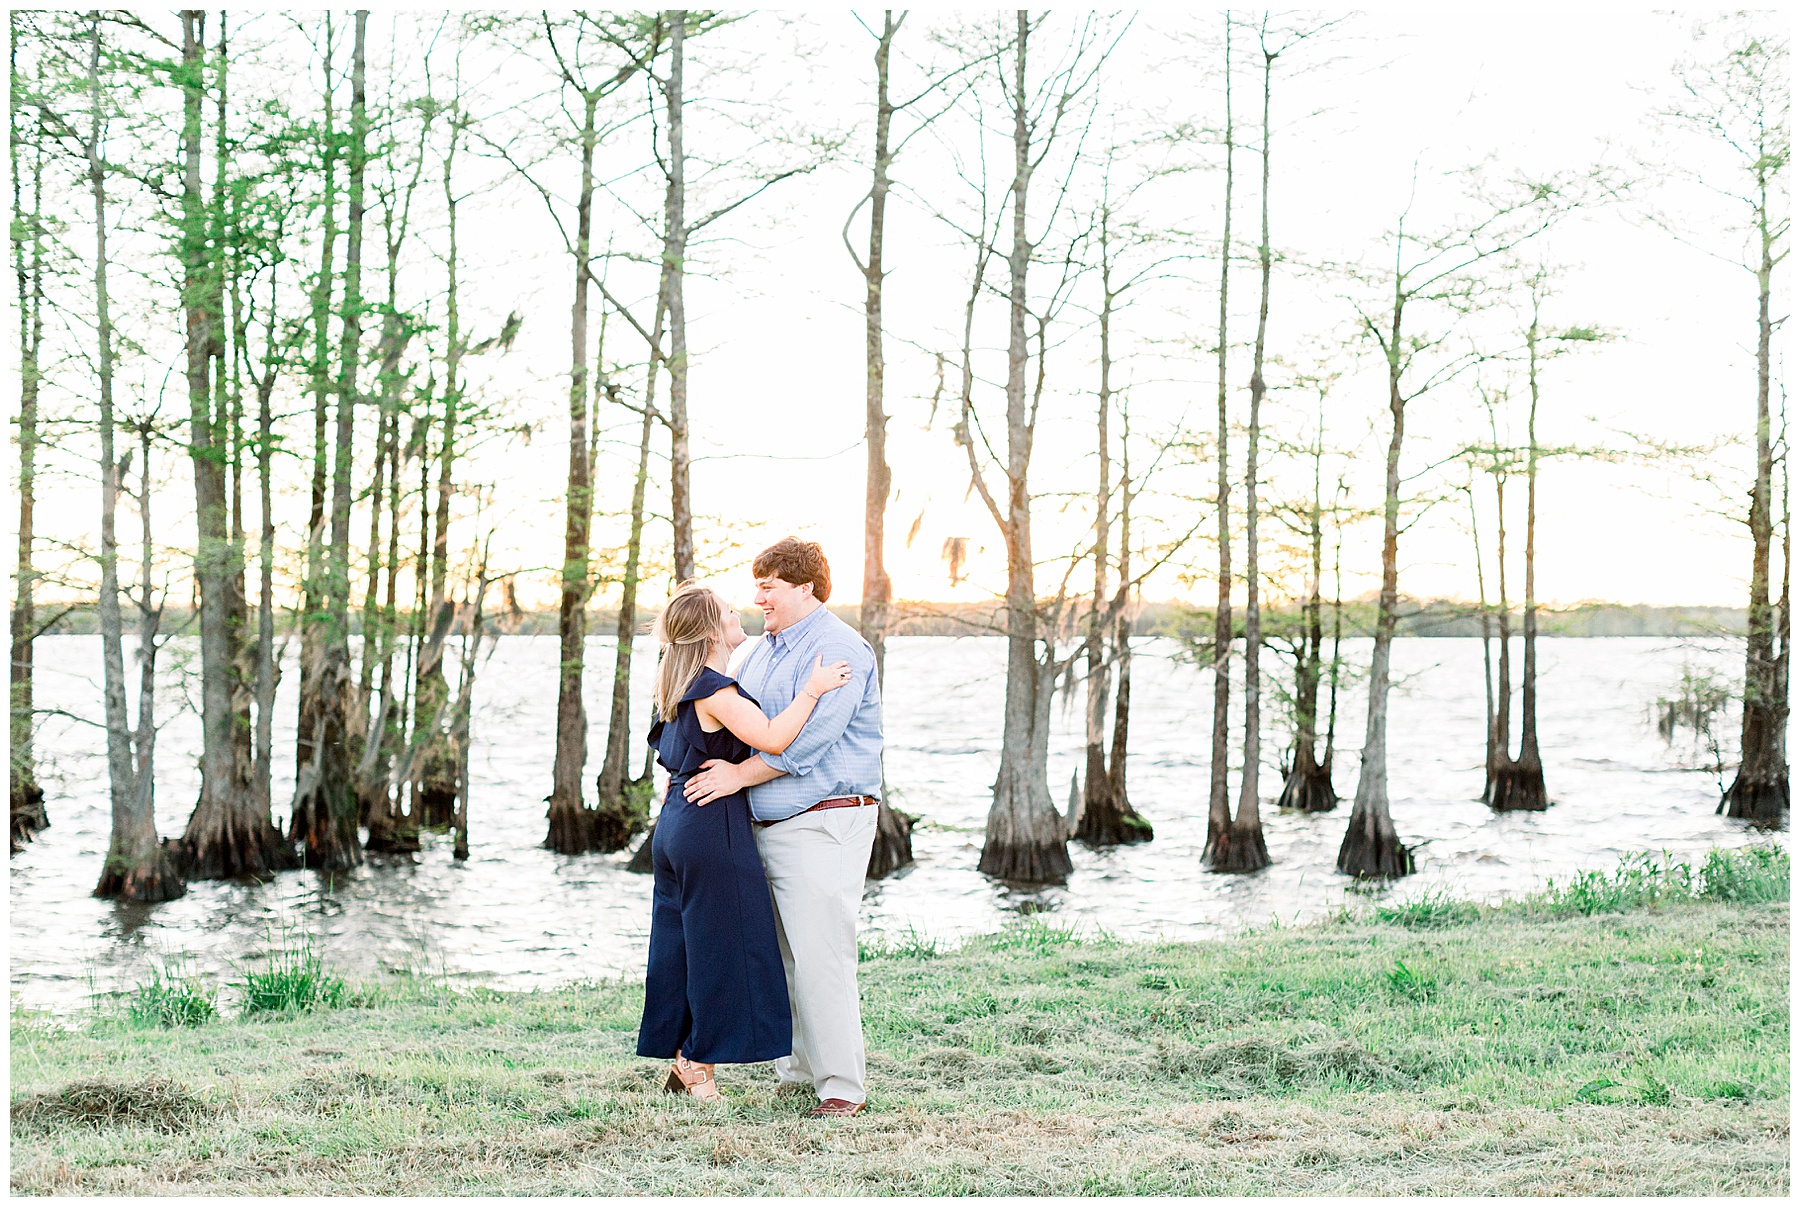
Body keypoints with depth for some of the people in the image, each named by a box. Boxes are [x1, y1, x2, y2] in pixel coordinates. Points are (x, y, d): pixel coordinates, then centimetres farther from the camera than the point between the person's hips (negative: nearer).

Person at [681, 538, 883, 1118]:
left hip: (821, 825, -9)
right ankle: (798, 1070, 19)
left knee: (819, 954, -12)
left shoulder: (838, 649, -11)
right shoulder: (761, 651, 18)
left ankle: (841, 1085, -9)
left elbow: (806, 737, -21)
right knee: (780, 954, 11)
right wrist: (693, 765, 12)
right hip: (765, 826, 9)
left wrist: (739, 775, -17)